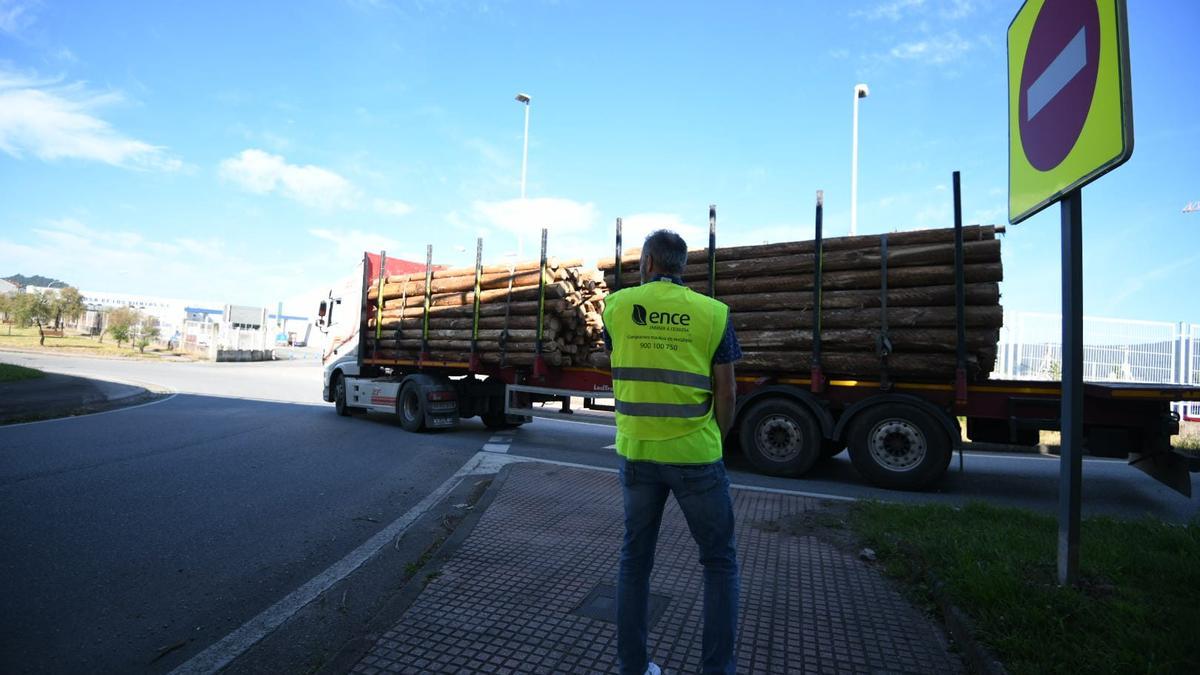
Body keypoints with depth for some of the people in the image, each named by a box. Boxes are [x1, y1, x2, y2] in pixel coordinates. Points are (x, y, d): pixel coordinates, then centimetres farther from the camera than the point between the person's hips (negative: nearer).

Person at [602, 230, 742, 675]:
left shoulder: (617, 305, -2)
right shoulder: (712, 313, -6)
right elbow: (727, 393, -3)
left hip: (636, 453, 2)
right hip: (695, 455, -2)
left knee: (635, 559, 18)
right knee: (719, 562, 15)